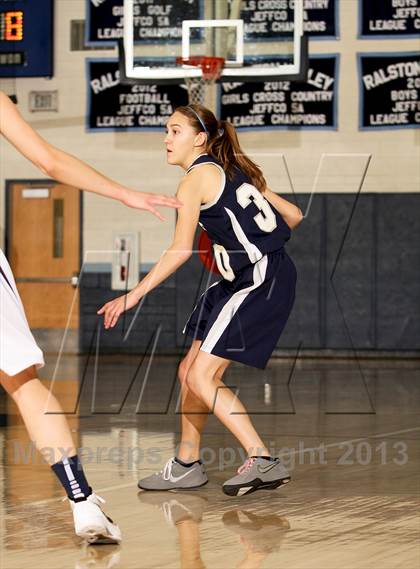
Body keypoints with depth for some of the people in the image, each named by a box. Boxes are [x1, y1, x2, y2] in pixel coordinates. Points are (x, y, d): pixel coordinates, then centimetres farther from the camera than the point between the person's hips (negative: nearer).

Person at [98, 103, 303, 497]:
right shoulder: (235, 171, 16)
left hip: (261, 283, -10)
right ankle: (186, 465, 23)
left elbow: (180, 249, -17)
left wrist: (134, 295, -16)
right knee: (189, 372, 13)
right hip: (245, 282, 10)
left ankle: (262, 461, -12)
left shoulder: (196, 178, -9)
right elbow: (293, 215, 17)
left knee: (201, 377, -11)